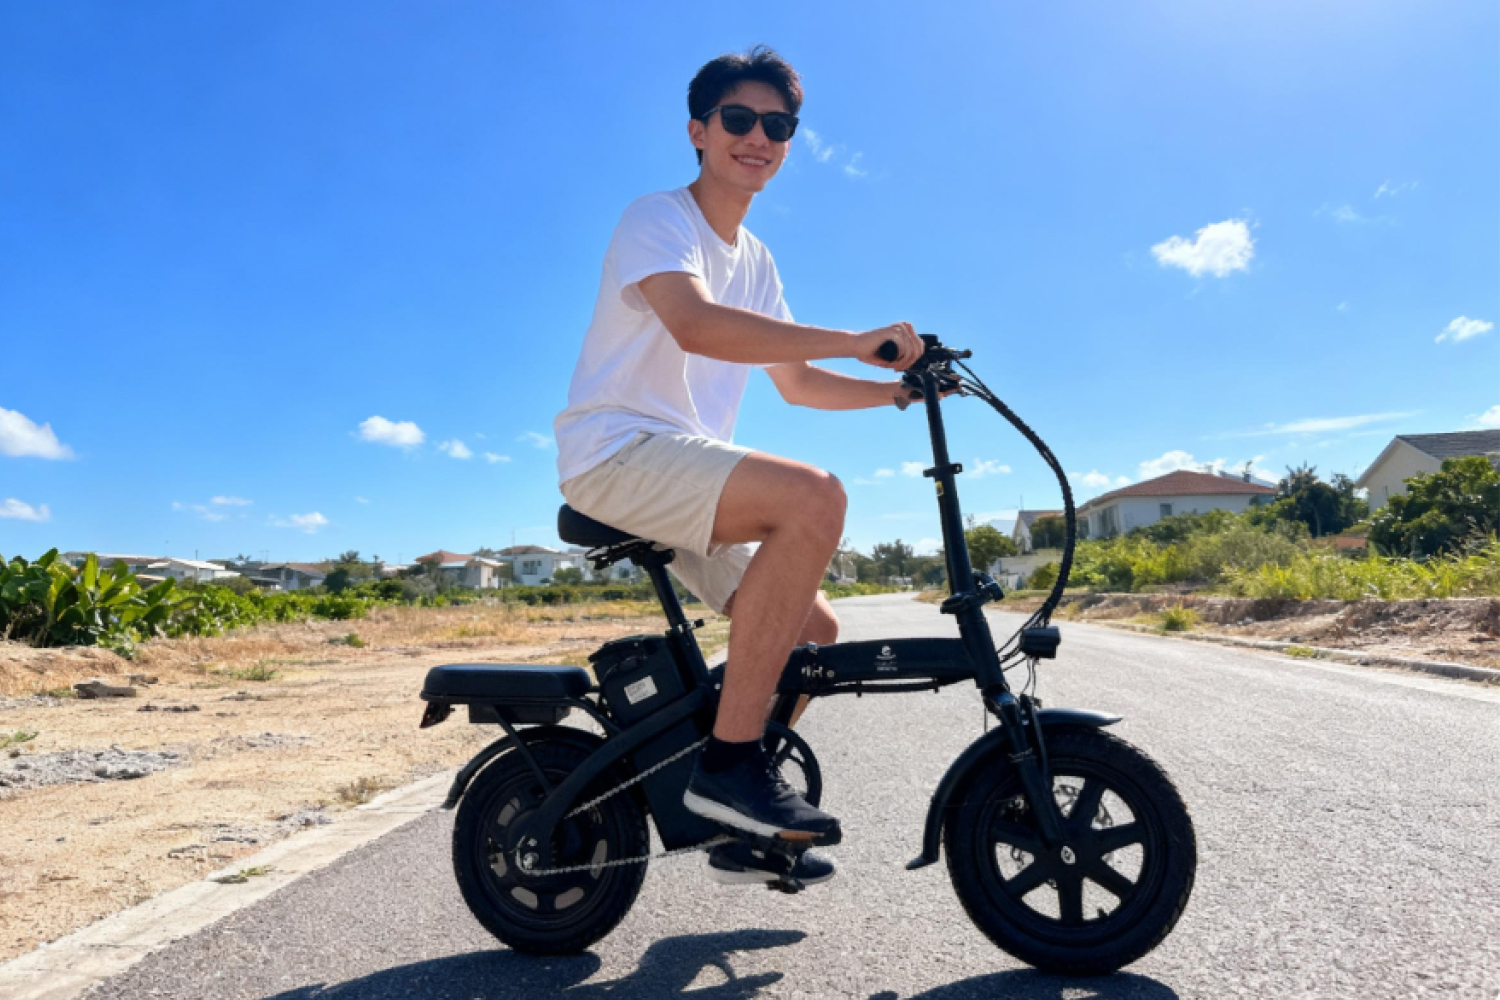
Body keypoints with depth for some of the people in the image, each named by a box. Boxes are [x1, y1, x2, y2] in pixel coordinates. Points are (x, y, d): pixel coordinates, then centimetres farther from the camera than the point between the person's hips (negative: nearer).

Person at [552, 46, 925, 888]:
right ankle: (730, 758, -25)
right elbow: (694, 325, -28)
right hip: (617, 449, -9)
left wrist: (899, 389, 10)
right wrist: (855, 339, -30)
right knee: (814, 496, -31)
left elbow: (795, 382, 23)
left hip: (687, 468, 9)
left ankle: (742, 831, 17)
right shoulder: (659, 218, -7)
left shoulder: (757, 260, 20)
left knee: (815, 632, 3)